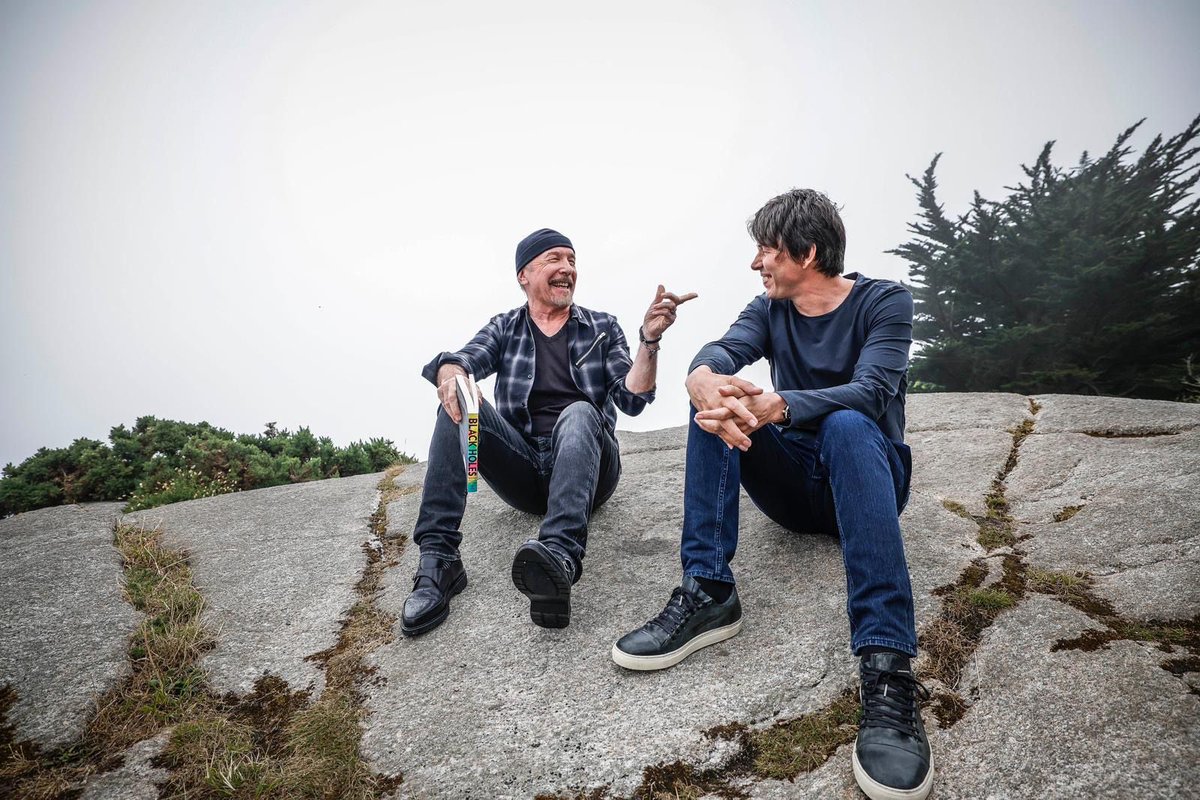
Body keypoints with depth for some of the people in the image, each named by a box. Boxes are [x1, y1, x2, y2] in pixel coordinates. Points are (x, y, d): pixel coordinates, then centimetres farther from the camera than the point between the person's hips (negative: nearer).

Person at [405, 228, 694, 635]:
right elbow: (462, 360, -7)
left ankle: (560, 556, -58)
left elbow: (631, 400, -1)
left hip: (586, 466, -1)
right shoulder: (504, 328, 14)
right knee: (460, 404, -23)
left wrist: (649, 341, -18)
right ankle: (438, 558, -32)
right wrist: (451, 377, -32)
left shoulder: (602, 327, 12)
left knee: (579, 413, -33)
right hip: (524, 471, 1)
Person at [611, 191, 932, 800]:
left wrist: (773, 407, -44)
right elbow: (715, 355, -16)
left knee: (846, 424, -36)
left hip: (866, 476, -4)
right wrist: (706, 381, -42)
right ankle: (707, 594, -29)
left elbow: (870, 394, -26)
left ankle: (886, 669, -47)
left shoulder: (884, 302, -7)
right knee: (718, 399, -19)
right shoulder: (769, 310, 5)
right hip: (793, 486, 4)